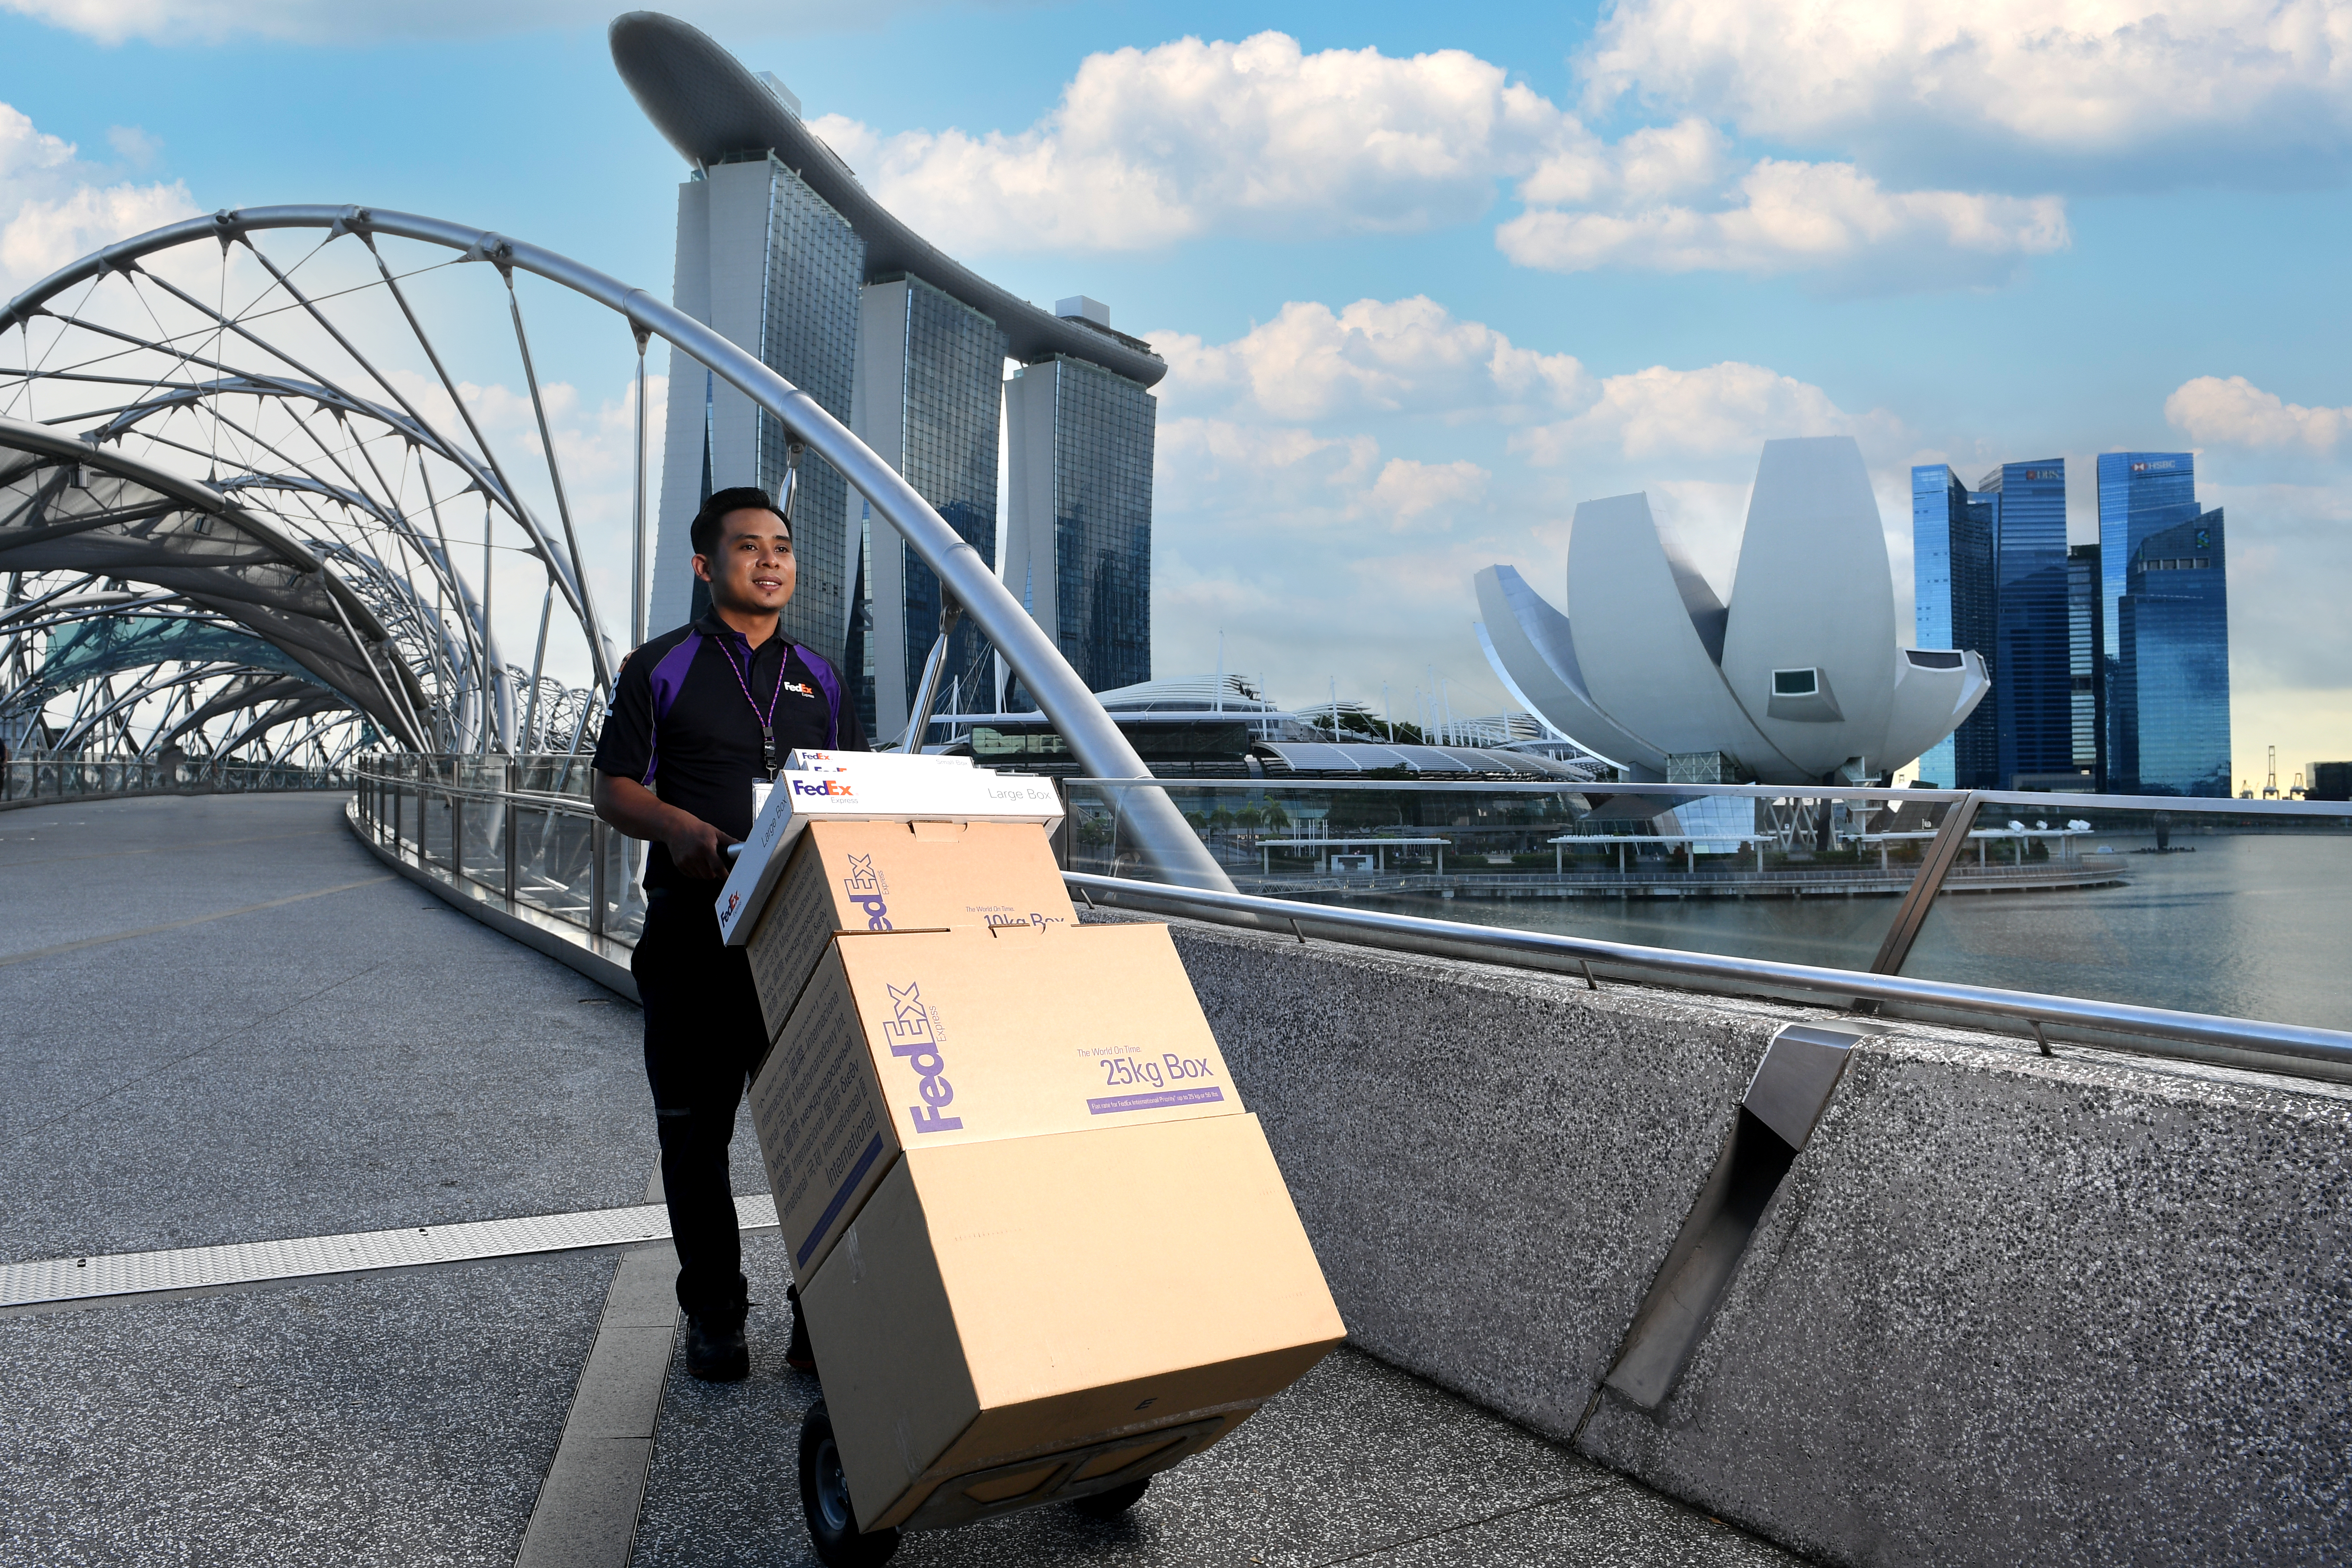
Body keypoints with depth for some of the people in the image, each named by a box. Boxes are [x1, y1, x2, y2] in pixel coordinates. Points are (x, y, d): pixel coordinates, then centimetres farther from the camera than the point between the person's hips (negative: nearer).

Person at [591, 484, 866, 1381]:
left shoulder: (818, 677, 15)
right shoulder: (662, 668, 5)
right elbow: (611, 789, 1)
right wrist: (678, 826, -19)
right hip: (694, 934, -2)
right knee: (696, 1131, 6)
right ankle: (714, 1318, 21)